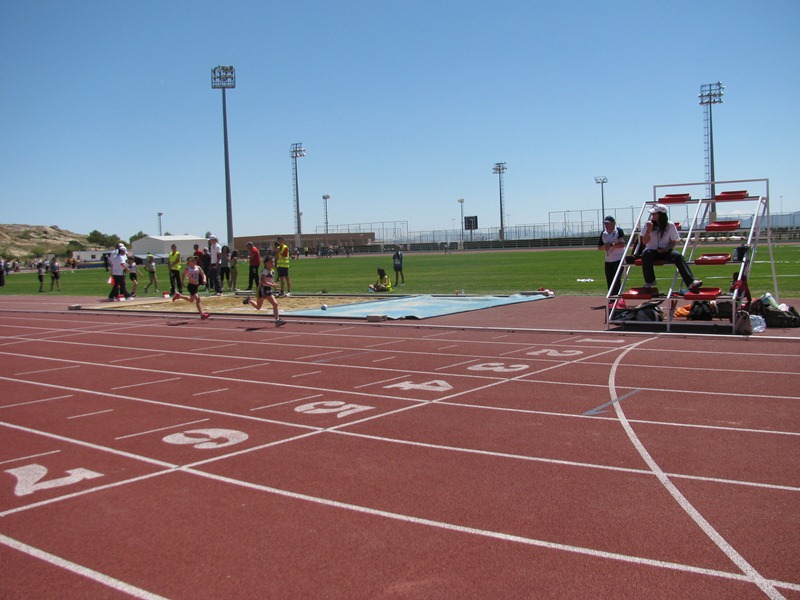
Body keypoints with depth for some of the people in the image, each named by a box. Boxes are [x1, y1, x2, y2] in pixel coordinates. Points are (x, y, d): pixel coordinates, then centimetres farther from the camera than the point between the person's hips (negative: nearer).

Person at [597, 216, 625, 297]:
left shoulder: (619, 231, -7)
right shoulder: (603, 233, 10)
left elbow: (622, 244, -18)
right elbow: (599, 247, 12)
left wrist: (611, 245, -25)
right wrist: (604, 247, -8)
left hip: (619, 259, -6)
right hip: (608, 260, 6)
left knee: (616, 279, -13)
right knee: (609, 281, 7)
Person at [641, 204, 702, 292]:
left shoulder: (670, 225, -2)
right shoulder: (648, 224, 0)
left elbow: (673, 242, 2)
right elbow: (644, 242, -2)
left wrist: (666, 249, -16)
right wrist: (648, 231, -18)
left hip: (665, 251, 0)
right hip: (652, 251, 0)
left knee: (678, 256, -29)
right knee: (646, 254, -35)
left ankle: (691, 282, -37)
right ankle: (649, 282, -19)